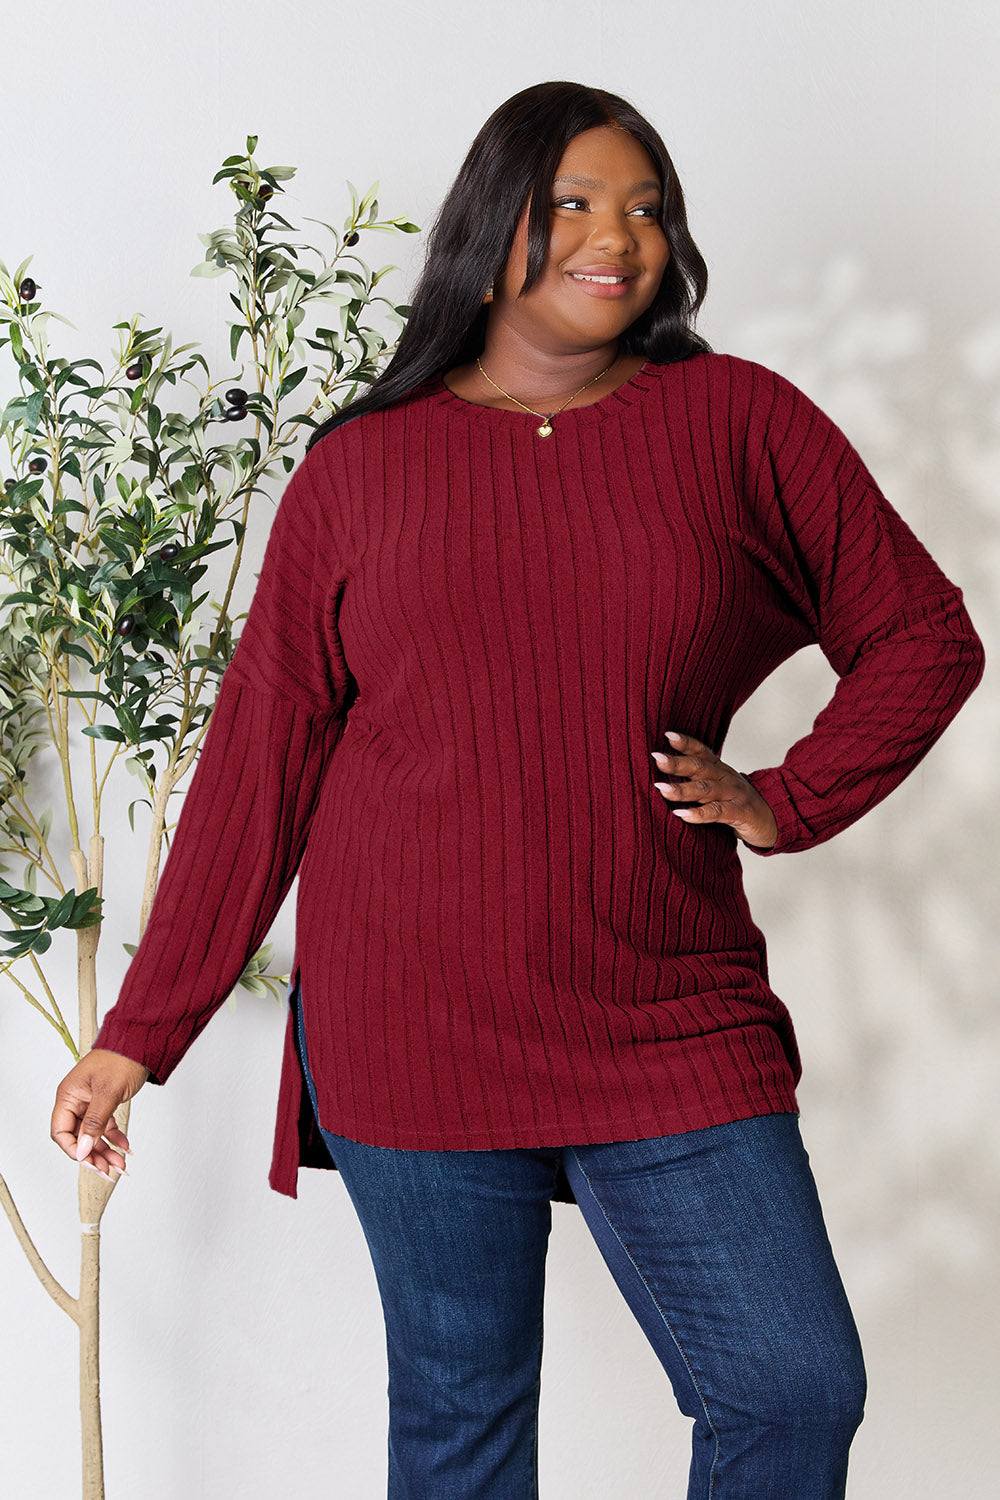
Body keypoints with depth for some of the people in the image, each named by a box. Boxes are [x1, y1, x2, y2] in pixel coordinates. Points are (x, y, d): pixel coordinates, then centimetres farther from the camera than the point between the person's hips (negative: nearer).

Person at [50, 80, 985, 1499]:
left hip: (669, 1021, 1)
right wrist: (140, 1035, 4)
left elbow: (922, 635, 12)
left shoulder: (739, 422, 3)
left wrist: (787, 801, -1)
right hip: (409, 1023, 0)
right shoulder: (360, 465, 4)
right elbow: (259, 757, 4)